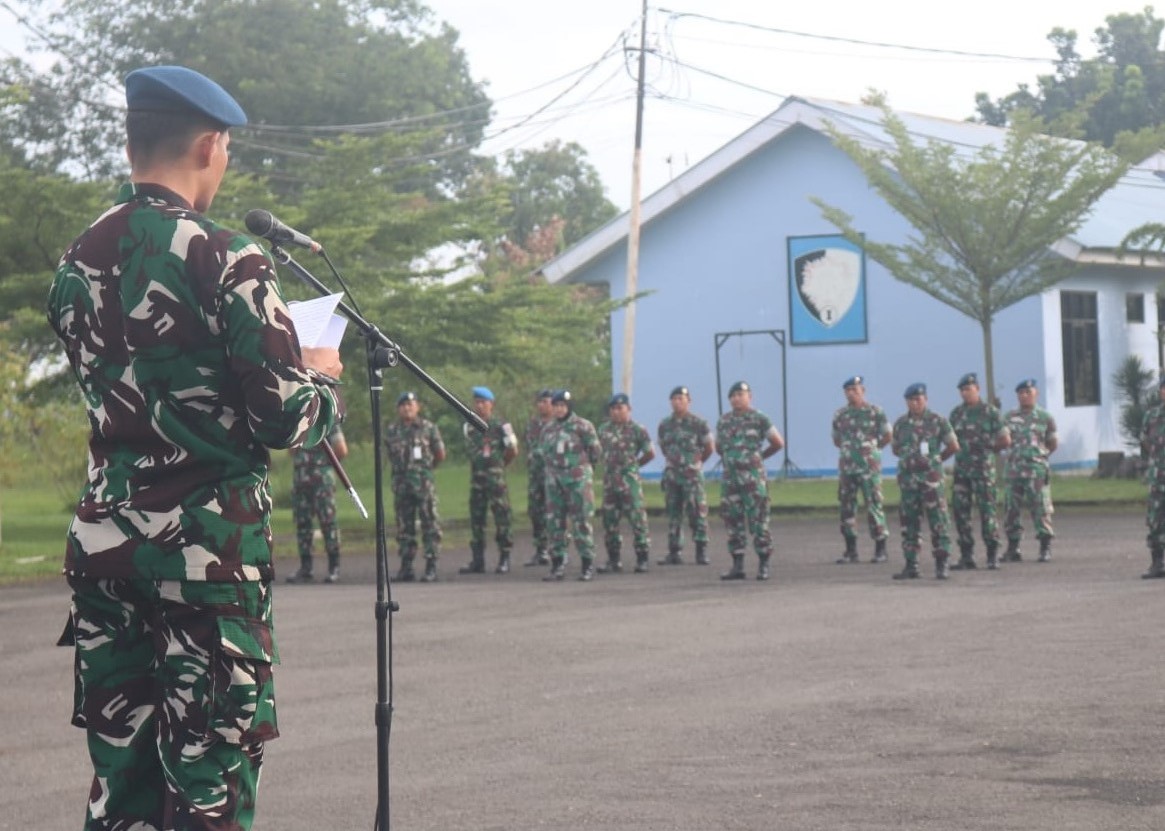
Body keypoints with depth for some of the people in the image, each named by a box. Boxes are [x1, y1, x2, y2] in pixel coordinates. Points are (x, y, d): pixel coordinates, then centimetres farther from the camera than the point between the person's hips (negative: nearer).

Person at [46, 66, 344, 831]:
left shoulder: (78, 262, 9)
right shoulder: (226, 261, -12)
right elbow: (285, 421, -14)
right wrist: (322, 377, 9)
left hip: (103, 542, 6)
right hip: (210, 546, -6)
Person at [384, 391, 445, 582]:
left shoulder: (428, 428, 1)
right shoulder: (391, 431, 9)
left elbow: (440, 455, 9)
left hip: (424, 482, -3)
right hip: (401, 484, 3)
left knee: (430, 524, -5)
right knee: (404, 526, 6)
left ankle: (431, 567, -5)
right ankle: (406, 567, 10)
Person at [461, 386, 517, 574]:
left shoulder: (500, 426, -5)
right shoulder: (468, 427, 10)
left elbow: (513, 450, 3)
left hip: (496, 478, -5)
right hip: (476, 477, 5)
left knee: (502, 517, -3)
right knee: (476, 518, 6)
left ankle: (504, 560, 1)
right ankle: (477, 560, 10)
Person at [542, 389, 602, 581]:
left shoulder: (582, 426, -6)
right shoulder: (550, 428, 11)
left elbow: (596, 451, -1)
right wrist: (556, 466, 13)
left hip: (578, 479, -6)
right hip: (554, 479, 6)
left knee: (581, 521, -4)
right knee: (554, 522, 4)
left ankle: (587, 565, 1)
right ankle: (558, 565, 10)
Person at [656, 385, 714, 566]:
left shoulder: (698, 423, -4)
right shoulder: (664, 425, 8)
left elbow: (709, 448, 6)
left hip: (692, 475, -4)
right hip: (671, 474, 4)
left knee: (697, 513, -5)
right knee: (673, 515, 6)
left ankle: (701, 552, -1)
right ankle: (674, 553, 9)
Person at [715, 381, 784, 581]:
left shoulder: (759, 419, -3)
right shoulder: (724, 421, 11)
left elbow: (778, 443, 4)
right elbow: (719, 447, 26)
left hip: (753, 477, -5)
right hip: (729, 478, 5)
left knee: (758, 520, -5)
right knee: (733, 523, 5)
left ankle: (764, 566, 1)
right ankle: (737, 566, 10)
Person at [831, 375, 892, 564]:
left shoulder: (876, 412, -2)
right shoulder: (840, 415, 10)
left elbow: (887, 437, 4)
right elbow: (836, 440, 21)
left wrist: (872, 450, 10)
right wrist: (849, 450, 12)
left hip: (869, 467, -4)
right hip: (846, 467, 4)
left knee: (874, 506, -5)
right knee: (846, 507, 4)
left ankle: (880, 549, 1)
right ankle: (850, 550, 11)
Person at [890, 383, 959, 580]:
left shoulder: (937, 421, -2)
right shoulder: (901, 424, 9)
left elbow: (954, 446, 4)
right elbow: (895, 448, 22)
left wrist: (935, 459, 11)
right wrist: (910, 458, 11)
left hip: (931, 478, -4)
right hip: (908, 478, 4)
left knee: (938, 521, -5)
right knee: (909, 522, 5)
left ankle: (943, 565, -1)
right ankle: (911, 565, 10)